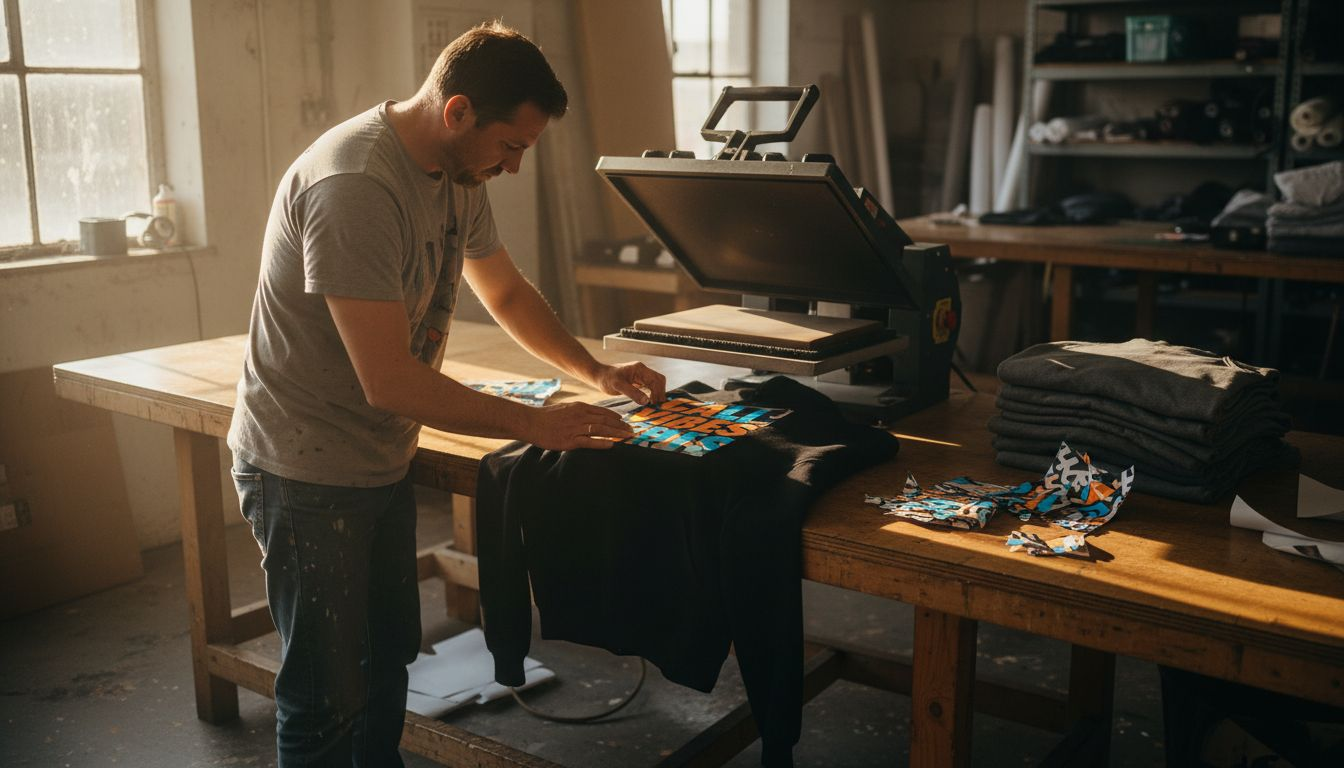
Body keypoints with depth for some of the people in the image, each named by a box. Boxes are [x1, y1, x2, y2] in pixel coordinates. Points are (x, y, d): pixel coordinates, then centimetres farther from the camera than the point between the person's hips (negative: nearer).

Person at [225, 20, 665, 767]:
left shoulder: (459, 174, 1)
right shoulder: (355, 187, -28)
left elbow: (507, 291, 16)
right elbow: (389, 381, -30)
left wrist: (597, 372, 5)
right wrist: (535, 423, -24)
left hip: (384, 463, 9)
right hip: (309, 474, -9)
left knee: (389, 657, 21)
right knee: (328, 701, 1)